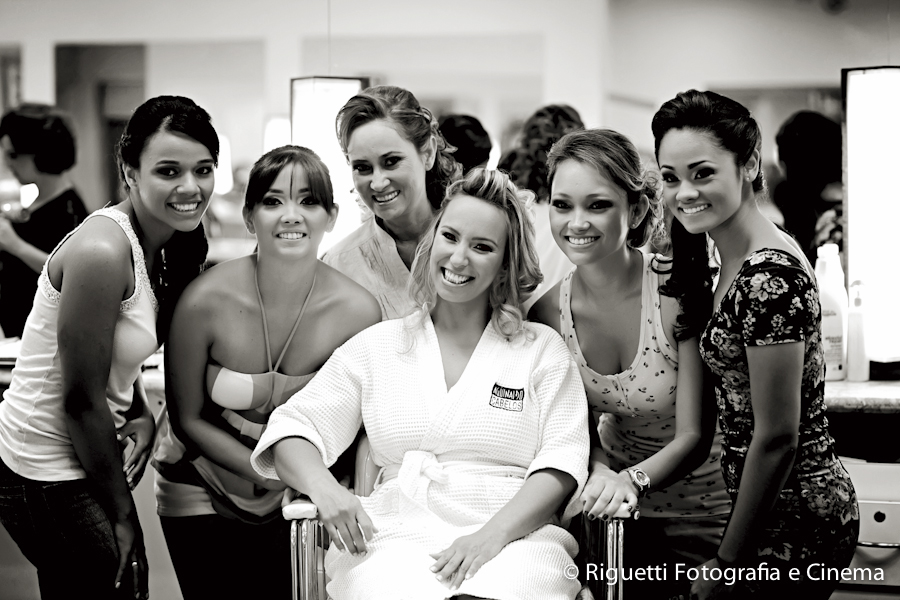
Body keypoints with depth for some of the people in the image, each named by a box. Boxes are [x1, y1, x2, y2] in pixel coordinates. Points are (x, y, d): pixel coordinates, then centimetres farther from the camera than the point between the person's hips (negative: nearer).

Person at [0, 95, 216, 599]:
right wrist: (121, 512, -11)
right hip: (49, 477, -9)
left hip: (82, 455, 9)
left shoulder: (164, 245, 4)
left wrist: (140, 413, -3)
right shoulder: (103, 250, -24)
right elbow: (81, 397, -20)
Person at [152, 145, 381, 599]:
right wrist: (268, 473, -20)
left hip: (293, 503, 2)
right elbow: (187, 418, -12)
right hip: (201, 493, -1)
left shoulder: (358, 311, -18)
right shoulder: (205, 301, -22)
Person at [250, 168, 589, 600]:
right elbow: (295, 427, 13)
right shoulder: (374, 347, 18)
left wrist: (494, 533, -15)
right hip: (397, 537, 1)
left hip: (516, 537, -1)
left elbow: (562, 460, 2)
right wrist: (322, 485, -10)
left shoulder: (543, 350, 14)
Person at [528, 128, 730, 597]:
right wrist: (601, 474, -21)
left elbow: (693, 437, -20)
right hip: (624, 512, 3)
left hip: (706, 516, -3)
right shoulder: (548, 312, -10)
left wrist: (633, 480, -37)